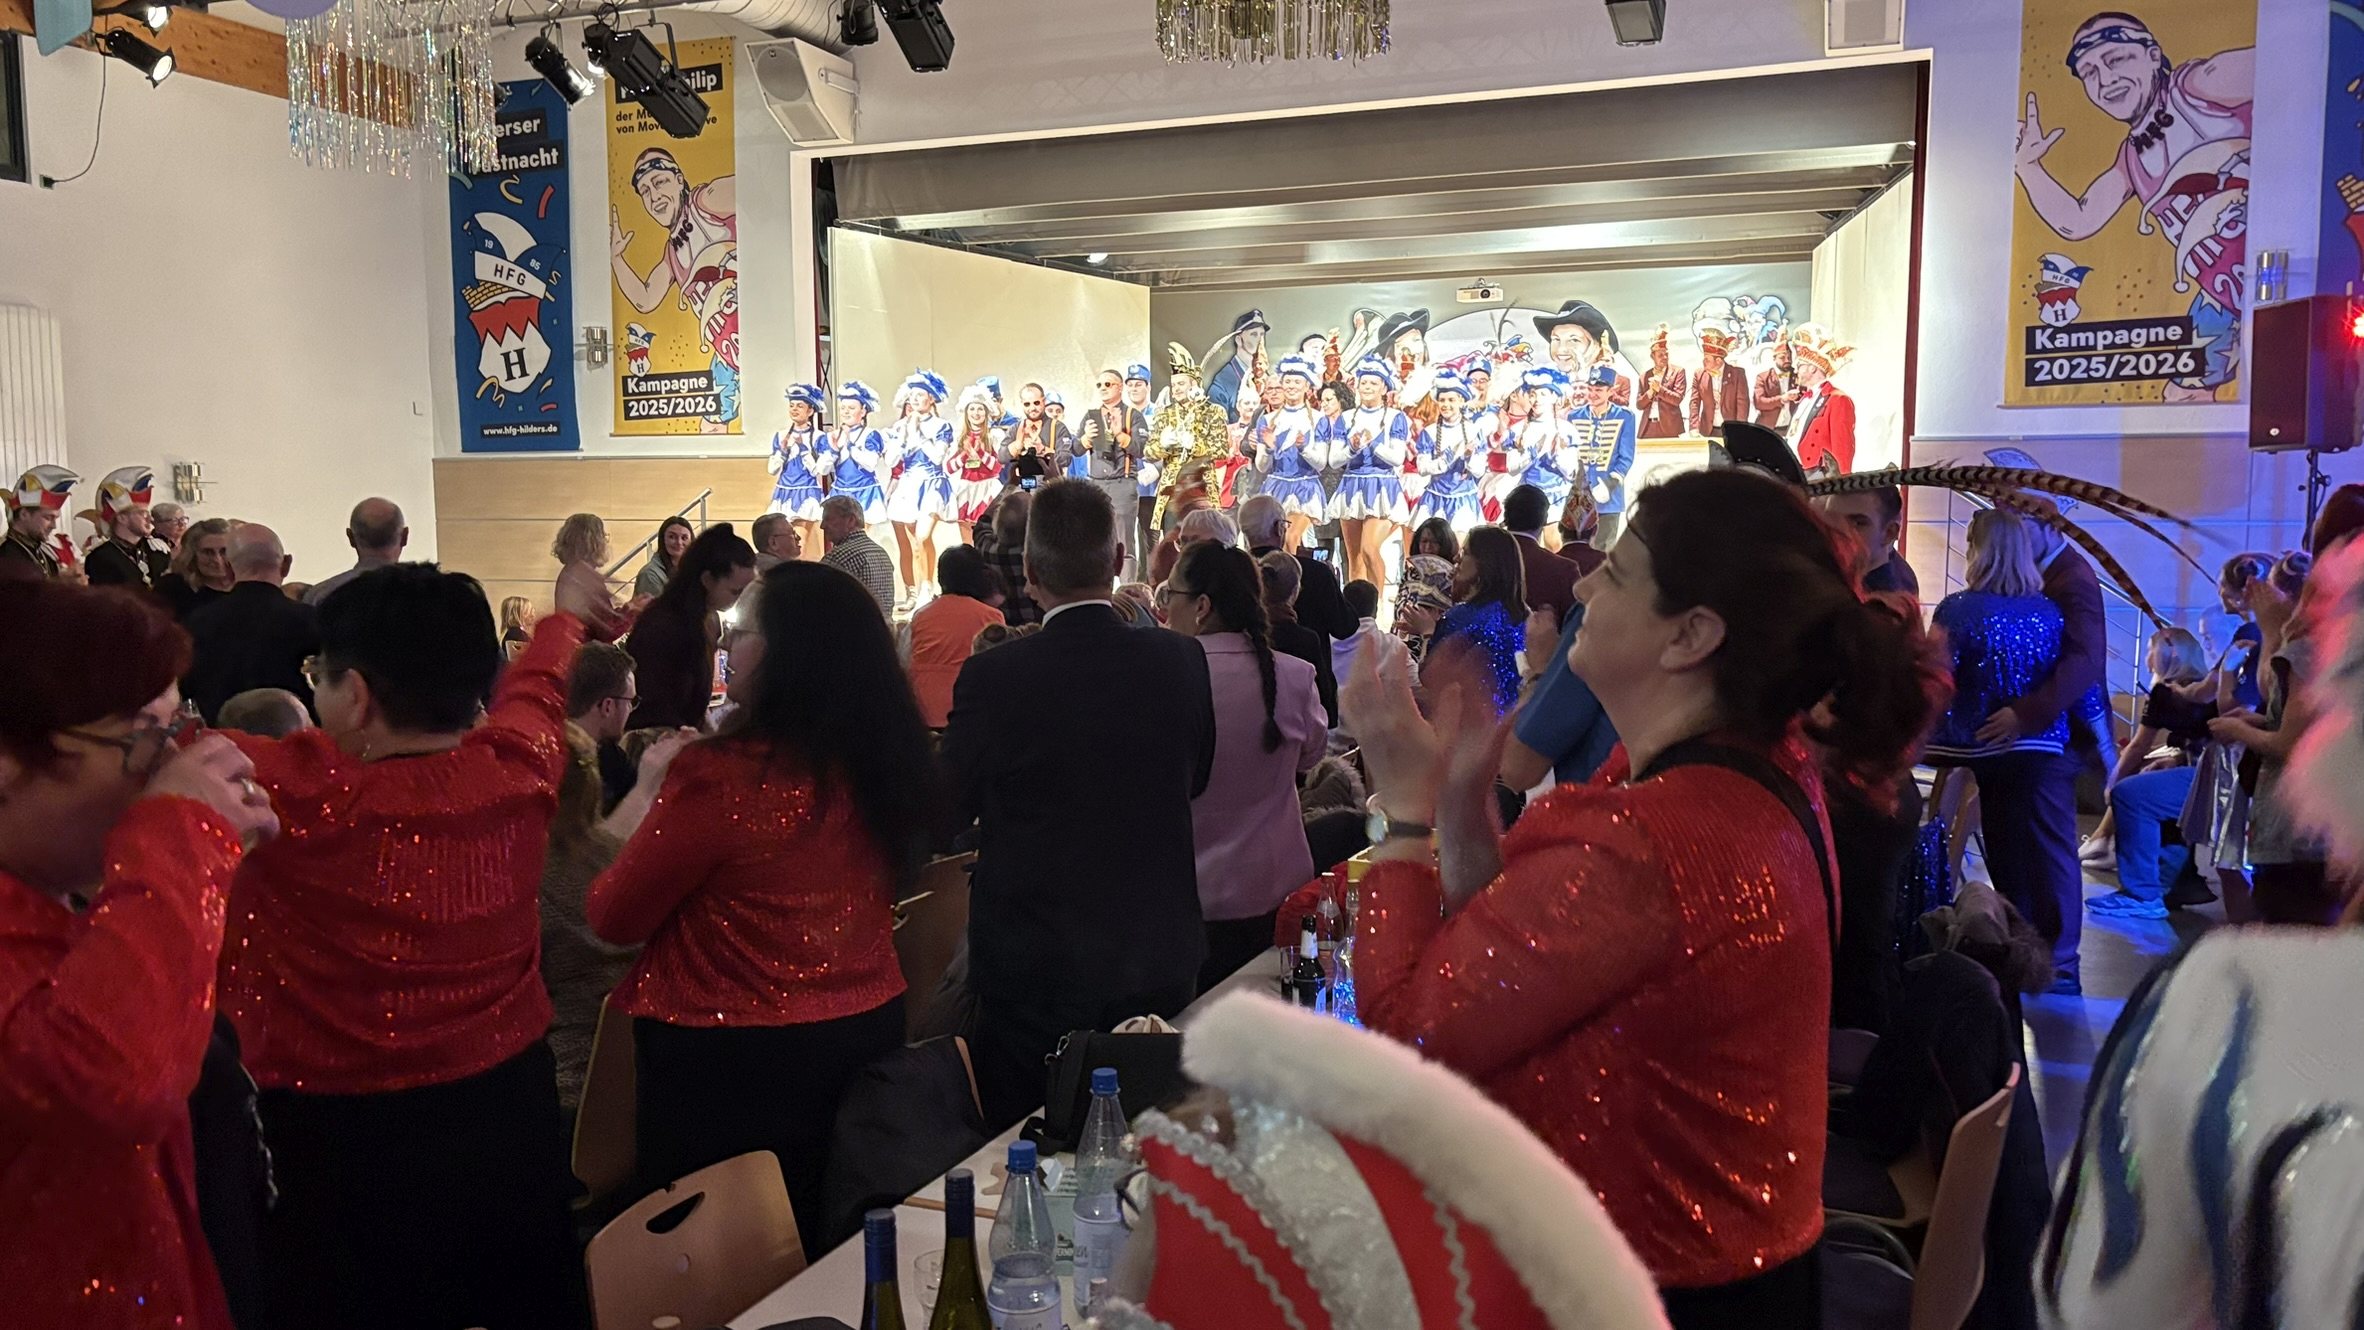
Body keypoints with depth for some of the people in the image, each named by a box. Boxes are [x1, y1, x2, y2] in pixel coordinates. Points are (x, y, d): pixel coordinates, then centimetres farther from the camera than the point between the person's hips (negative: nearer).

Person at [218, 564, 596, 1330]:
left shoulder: (294, 792, -23)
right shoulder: (519, 768, -7)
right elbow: (535, 683, 14)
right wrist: (565, 614, 35)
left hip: (344, 1149, -4)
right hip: (511, 1121, 5)